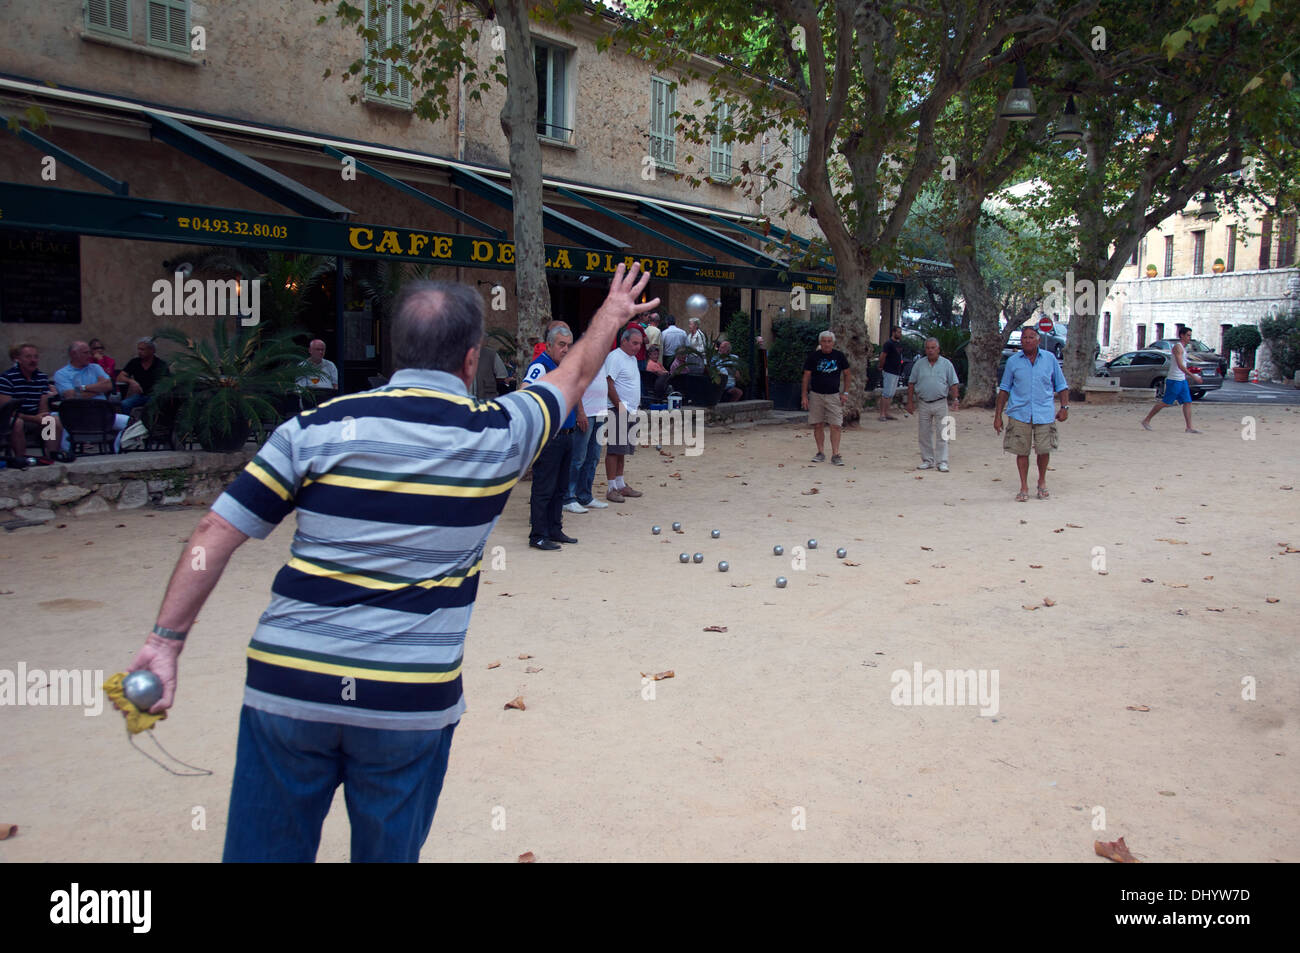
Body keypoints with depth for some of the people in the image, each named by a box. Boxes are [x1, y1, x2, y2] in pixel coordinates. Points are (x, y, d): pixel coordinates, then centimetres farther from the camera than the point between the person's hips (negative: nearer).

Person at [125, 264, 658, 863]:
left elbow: (216, 533, -1)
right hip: (409, 700, 0)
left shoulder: (318, 427, -1)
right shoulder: (500, 434, 0)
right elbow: (577, 373, 19)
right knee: (388, 853, 16)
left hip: (286, 684, 1)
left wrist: (165, 639, 4)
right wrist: (613, 314, 36)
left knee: (265, 851, 14)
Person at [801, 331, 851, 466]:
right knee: (818, 425, 3)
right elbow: (806, 376, 3)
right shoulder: (813, 356, -1)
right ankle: (820, 453, 15)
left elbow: (848, 374, 10)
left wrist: (845, 393, 4)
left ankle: (835, 455, -3)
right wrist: (804, 396, -2)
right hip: (816, 395, 0)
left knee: (836, 425, -7)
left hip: (834, 395, 0)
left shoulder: (839, 356, 1)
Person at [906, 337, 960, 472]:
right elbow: (911, 384, 9)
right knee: (924, 434, 6)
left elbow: (953, 385, 5)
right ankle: (927, 460, 17)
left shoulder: (946, 364, 3)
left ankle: (942, 462, -2)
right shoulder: (919, 364, 7)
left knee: (942, 434, -5)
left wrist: (954, 400, -4)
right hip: (923, 404, 2)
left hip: (941, 404, -2)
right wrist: (910, 402, 5)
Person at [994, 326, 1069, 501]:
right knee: (1022, 452, 1)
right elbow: (1004, 389, 10)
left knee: (1044, 450, -1)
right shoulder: (1013, 361, 6)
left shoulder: (1050, 359, 6)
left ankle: (1042, 482, 24)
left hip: (1044, 413, 0)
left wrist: (1065, 407, 0)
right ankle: (1024, 487, 15)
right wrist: (998, 415, 6)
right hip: (1019, 413, 0)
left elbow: (1061, 386, 12)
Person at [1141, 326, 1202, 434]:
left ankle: (1189, 427, 1)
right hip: (1174, 380, -9)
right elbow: (1180, 365, -24)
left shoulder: (1183, 348, 16)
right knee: (1165, 403, -4)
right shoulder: (1177, 347, -14)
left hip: (1182, 380, 9)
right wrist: (1193, 376, -27)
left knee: (1187, 402, 2)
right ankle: (1146, 420, 7)